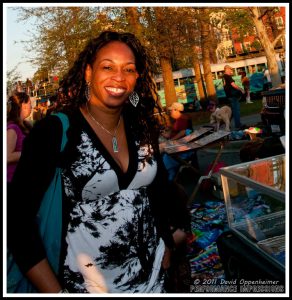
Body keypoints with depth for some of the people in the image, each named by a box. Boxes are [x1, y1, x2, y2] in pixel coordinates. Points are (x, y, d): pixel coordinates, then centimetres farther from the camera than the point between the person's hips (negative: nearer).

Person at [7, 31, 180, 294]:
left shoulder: (143, 128, -2)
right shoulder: (54, 131, -16)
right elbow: (17, 218, -17)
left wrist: (167, 252, 9)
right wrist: (55, 292, -18)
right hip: (86, 284, -4)